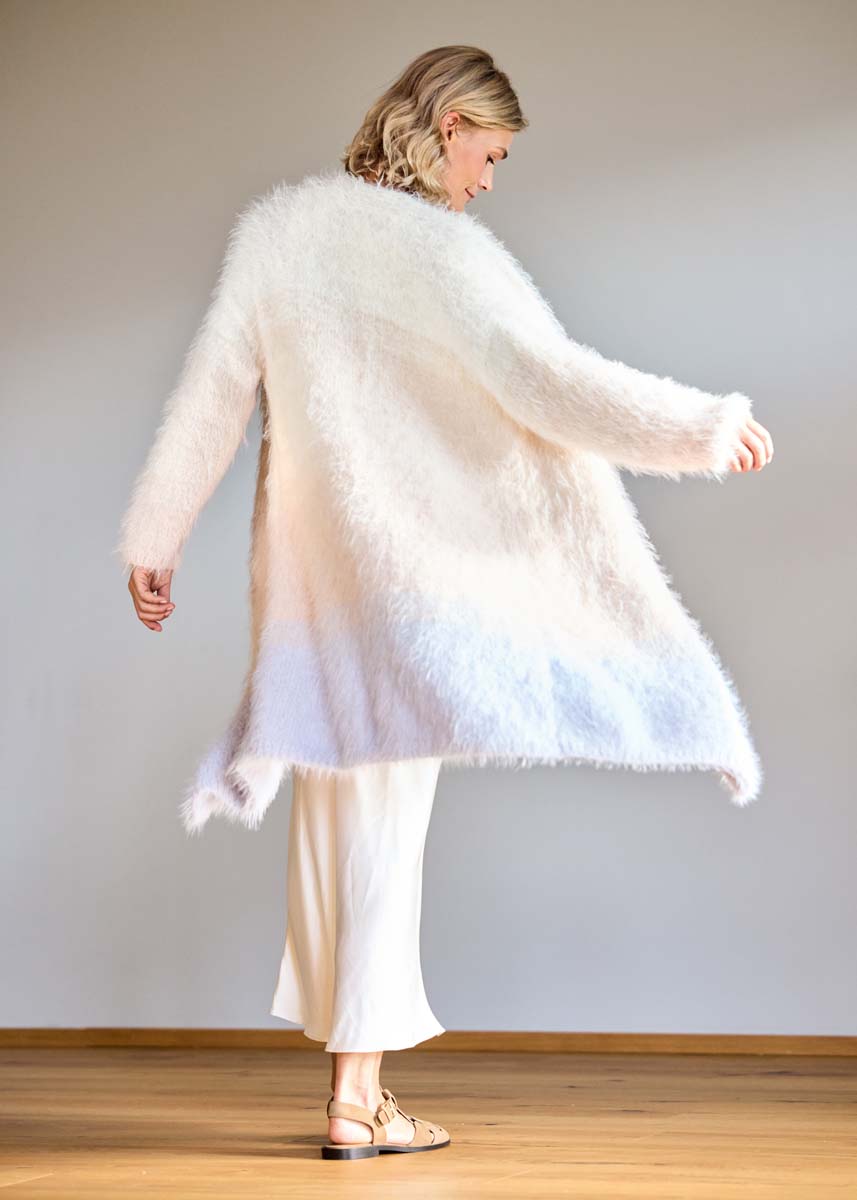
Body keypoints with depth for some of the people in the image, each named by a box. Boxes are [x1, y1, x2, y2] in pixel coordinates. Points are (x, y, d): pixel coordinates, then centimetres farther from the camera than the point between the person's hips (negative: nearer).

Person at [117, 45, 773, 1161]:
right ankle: (358, 1094, 6)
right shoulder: (442, 249, -13)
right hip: (405, 573, -5)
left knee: (330, 811, 14)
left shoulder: (276, 226, 4)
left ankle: (354, 1076, 23)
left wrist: (154, 537, 12)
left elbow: (211, 394, 5)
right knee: (387, 814, 1)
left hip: (304, 568, 6)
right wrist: (711, 426, -9)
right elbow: (554, 383, -18)